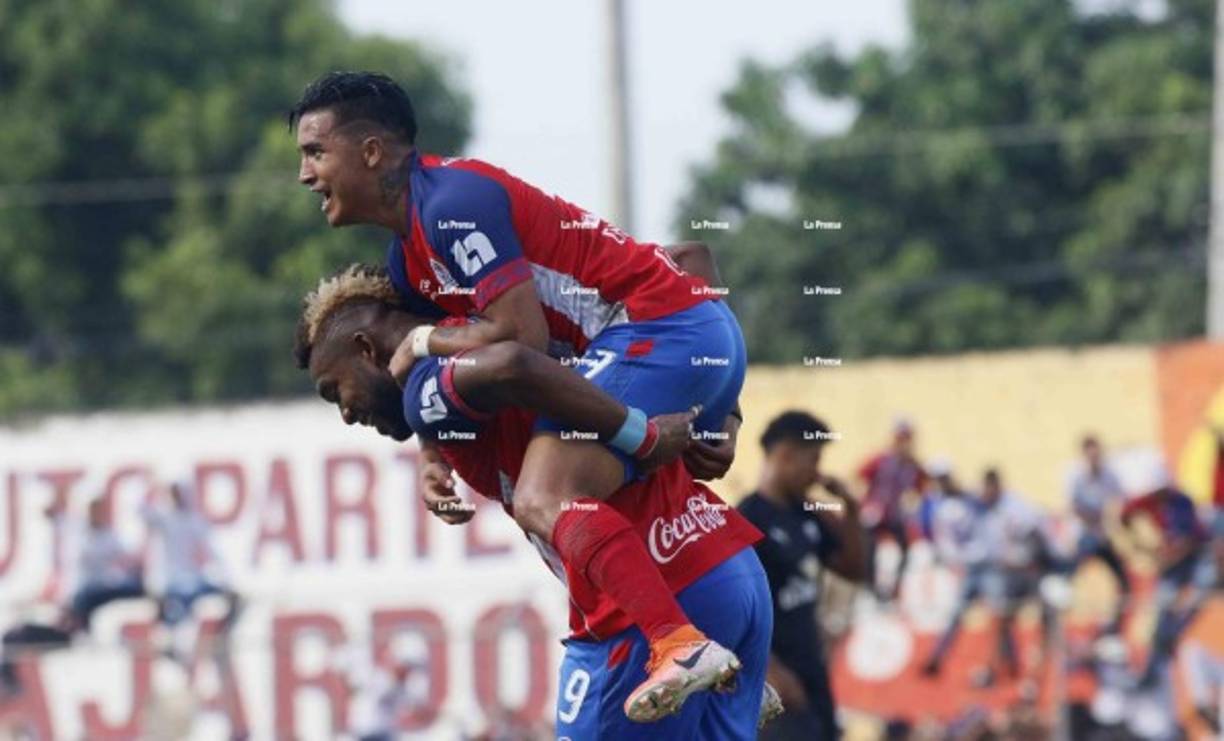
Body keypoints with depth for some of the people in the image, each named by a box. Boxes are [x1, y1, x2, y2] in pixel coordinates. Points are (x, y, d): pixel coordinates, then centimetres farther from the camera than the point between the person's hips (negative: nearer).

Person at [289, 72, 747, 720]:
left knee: (545, 502, -24)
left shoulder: (454, 202, -15)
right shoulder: (406, 259, 17)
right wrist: (434, 458, 5)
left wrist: (424, 342, -6)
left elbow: (523, 336, -21)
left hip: (662, 329, -11)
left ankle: (682, 644, -38)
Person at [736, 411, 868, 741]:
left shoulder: (806, 516, 10)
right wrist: (770, 669, -25)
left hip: (809, 669, 9)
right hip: (777, 675, -9)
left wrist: (850, 514, 3)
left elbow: (855, 570, 19)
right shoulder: (748, 520, -15)